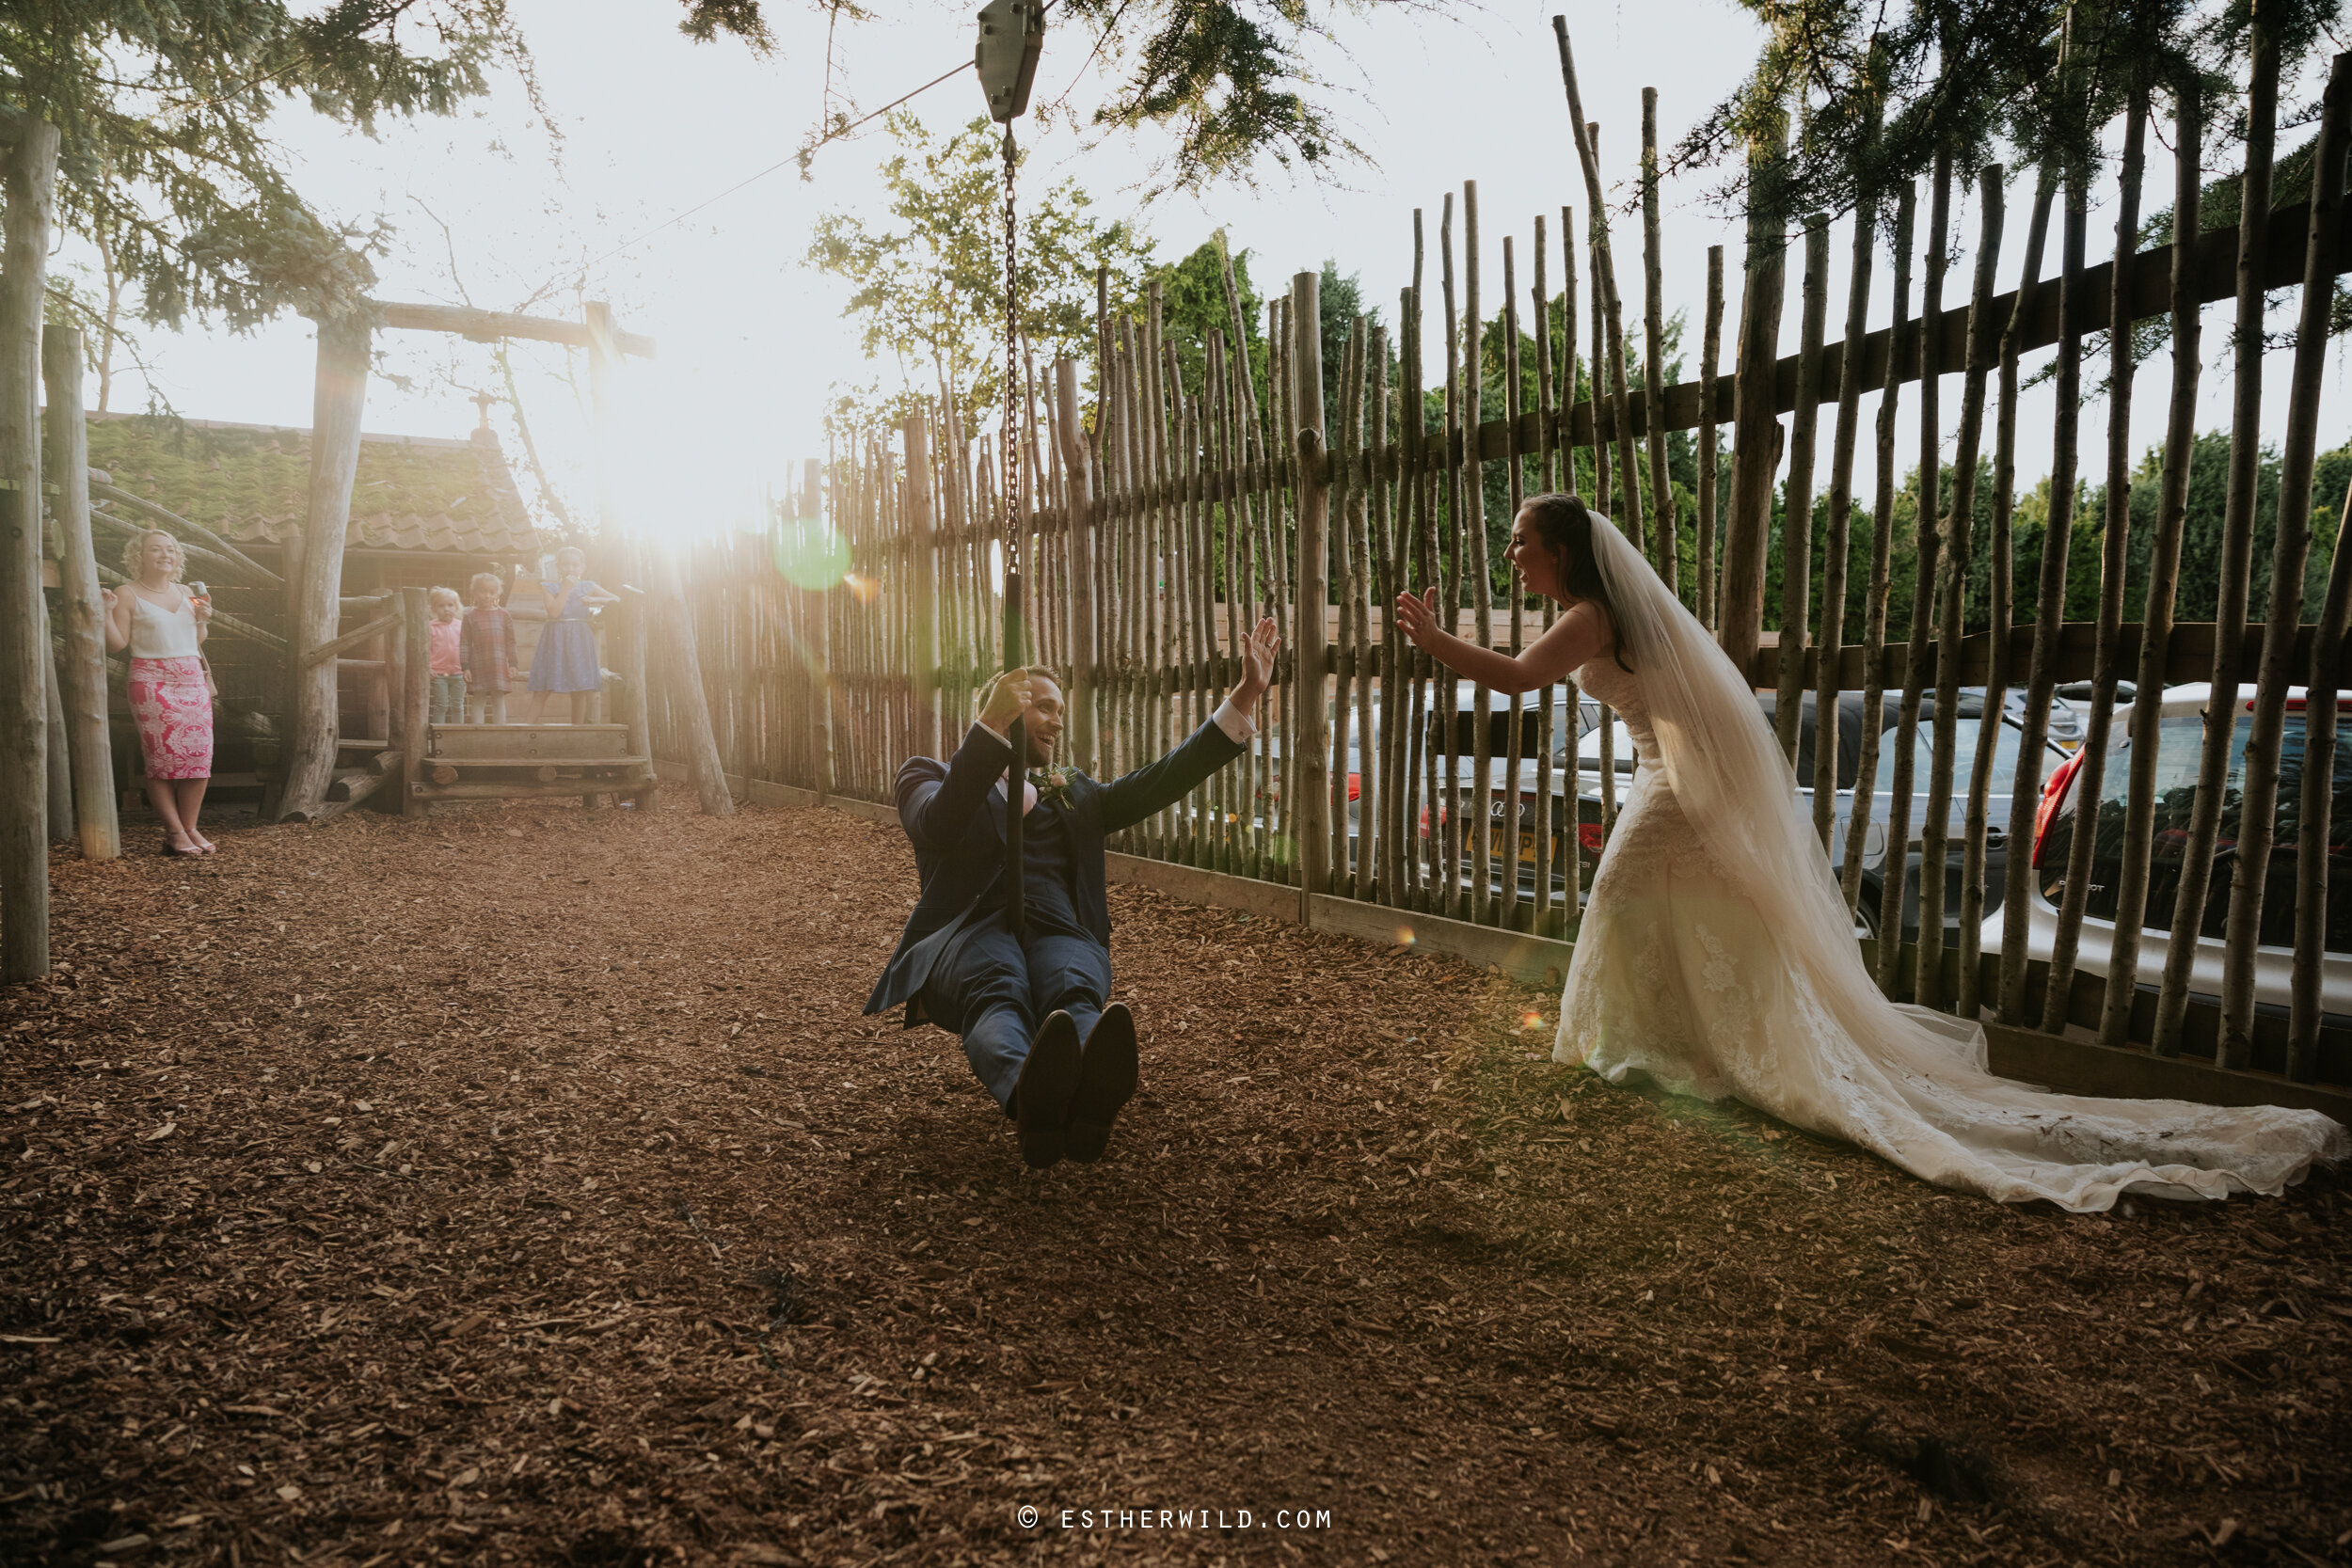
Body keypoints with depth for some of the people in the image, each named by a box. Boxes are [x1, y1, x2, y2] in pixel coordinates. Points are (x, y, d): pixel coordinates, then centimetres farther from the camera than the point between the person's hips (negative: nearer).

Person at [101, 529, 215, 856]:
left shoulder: (185, 593, 16)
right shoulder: (128, 595, 1)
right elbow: (116, 644, -3)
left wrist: (202, 619, 6)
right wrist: (106, 612, -16)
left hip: (193, 680, 5)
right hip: (152, 682, -5)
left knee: (200, 755, -2)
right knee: (164, 758, -7)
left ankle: (190, 827, 8)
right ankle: (174, 832, -1)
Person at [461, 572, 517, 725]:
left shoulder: (504, 614, 6)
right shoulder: (471, 616, 3)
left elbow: (510, 641, 8)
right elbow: (464, 643, 2)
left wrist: (512, 664, 3)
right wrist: (465, 667, -4)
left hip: (499, 665, 1)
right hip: (478, 665, -1)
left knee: (499, 700, 4)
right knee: (478, 701, 2)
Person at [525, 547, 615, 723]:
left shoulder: (588, 587, 9)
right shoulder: (550, 588, 5)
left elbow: (616, 599, 1)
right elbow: (553, 611, -10)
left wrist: (595, 599, -13)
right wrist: (566, 588, -9)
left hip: (579, 641, 1)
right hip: (555, 640, -1)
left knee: (579, 691, 0)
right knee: (542, 689, -5)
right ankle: (529, 724, -7)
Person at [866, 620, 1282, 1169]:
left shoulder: (1075, 793, 36)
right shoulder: (929, 775, 26)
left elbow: (1163, 779, 23)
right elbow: (939, 825, 1)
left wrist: (1243, 698, 15)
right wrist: (991, 728, -8)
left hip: (1058, 930, 2)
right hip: (969, 930, -2)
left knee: (1075, 996, -37)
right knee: (998, 996, -40)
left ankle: (1089, 1094, -69)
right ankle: (1030, 1096, -71)